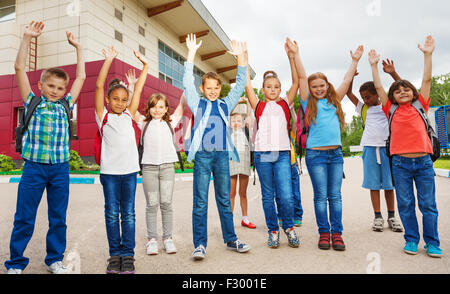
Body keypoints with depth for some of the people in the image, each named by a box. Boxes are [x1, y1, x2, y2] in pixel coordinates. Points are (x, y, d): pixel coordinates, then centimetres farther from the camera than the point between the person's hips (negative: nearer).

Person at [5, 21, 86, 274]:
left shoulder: (66, 105, 11)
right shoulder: (32, 102, 7)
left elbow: (81, 77, 15)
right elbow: (20, 68, 3)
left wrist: (78, 47, 19)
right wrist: (28, 37, 1)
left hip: (60, 168, 2)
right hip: (34, 167, -2)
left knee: (59, 217, 9)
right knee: (24, 217, 6)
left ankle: (55, 259, 24)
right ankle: (16, 263, 22)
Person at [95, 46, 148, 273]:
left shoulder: (128, 115, 11)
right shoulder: (103, 116, 3)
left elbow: (138, 90, 13)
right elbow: (99, 86, -4)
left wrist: (145, 65, 14)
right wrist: (108, 60, -8)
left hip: (130, 170, 2)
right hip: (109, 171, -2)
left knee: (128, 214, 6)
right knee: (112, 213, 6)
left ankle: (128, 255, 14)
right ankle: (115, 254, 17)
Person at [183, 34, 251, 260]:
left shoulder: (225, 105, 14)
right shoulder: (198, 104, 8)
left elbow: (240, 84, 10)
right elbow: (187, 82, -2)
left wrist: (240, 57, 1)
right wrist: (192, 53, -9)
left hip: (222, 156, 3)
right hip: (202, 156, -2)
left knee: (225, 201, 11)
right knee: (200, 202, 0)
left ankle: (231, 240, 21)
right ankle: (200, 245, 7)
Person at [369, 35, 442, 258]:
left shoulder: (420, 105, 8)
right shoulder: (391, 110, 6)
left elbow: (426, 80, 4)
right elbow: (378, 87, 5)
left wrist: (428, 54, 0)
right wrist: (374, 65, 3)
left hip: (423, 161, 0)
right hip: (400, 163, 0)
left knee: (428, 204, 5)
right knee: (405, 204, 6)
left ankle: (432, 242, 18)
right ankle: (411, 239, 19)